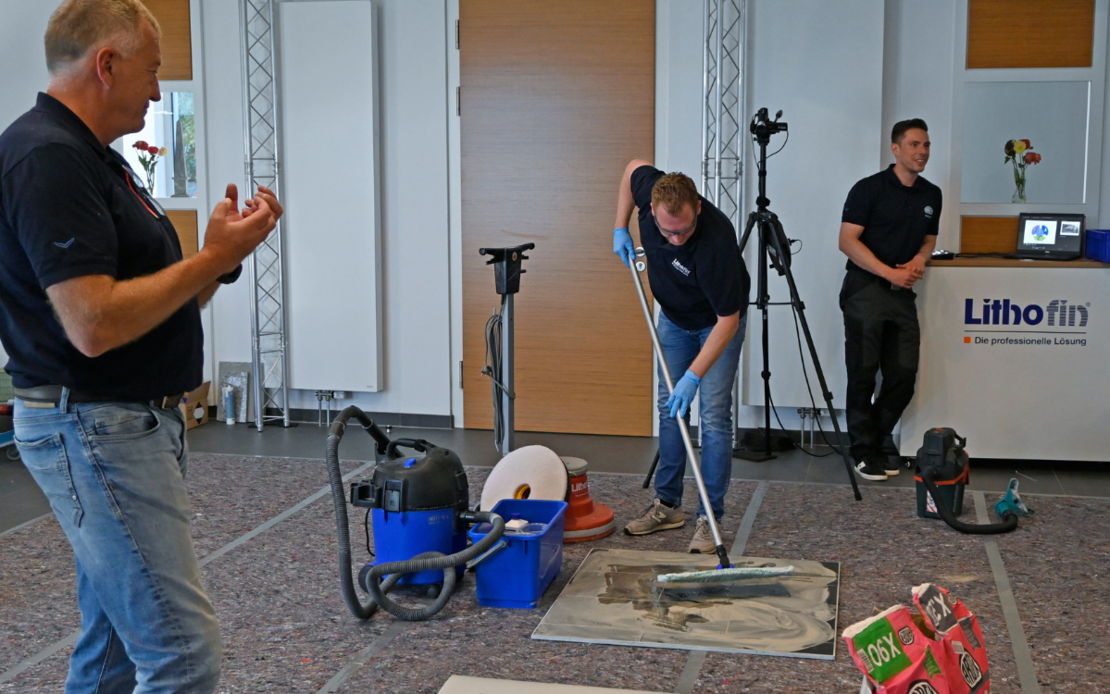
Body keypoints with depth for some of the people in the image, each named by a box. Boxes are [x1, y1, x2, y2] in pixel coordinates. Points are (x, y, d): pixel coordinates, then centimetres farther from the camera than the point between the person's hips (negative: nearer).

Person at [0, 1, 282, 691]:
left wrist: (222, 253, 3)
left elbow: (156, 302, 19)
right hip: (94, 431, -11)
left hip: (134, 423, 11)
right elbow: (94, 323, -26)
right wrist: (213, 257, -17)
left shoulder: (92, 157, 16)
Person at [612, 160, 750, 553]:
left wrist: (694, 376, -38)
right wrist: (620, 227, -5)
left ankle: (710, 517, -5)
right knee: (670, 407, 9)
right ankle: (667, 504, 19)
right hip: (674, 316, 6)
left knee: (713, 414, -11)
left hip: (719, 322, -6)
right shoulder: (649, 188, -26)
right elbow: (633, 166, 0)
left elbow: (728, 320, -35)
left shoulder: (715, 241, -41)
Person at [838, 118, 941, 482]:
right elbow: (848, 240, -11)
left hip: (902, 293, 6)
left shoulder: (931, 195, 12)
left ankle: (876, 442, 20)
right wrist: (889, 272, -17)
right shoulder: (870, 189, -7)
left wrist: (919, 259, -1)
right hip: (865, 289, -6)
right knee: (863, 373, -2)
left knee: (904, 374, 3)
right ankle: (863, 451, 9)